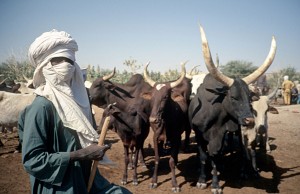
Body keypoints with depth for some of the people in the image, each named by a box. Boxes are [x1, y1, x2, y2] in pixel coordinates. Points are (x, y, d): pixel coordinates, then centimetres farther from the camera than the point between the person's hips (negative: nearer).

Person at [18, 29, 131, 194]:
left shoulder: (79, 97, 5)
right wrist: (81, 155, -22)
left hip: (87, 180, 7)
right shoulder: (42, 106, -18)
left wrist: (96, 148, 0)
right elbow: (32, 159, -21)